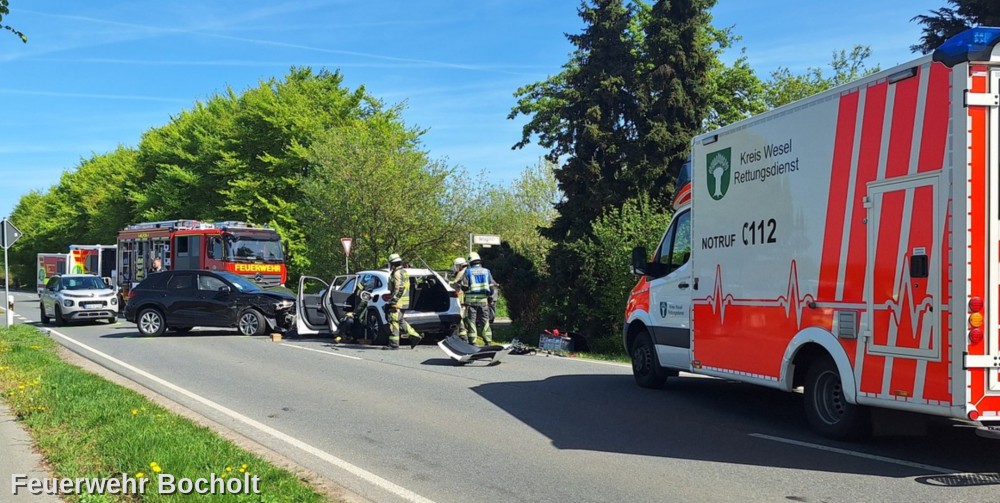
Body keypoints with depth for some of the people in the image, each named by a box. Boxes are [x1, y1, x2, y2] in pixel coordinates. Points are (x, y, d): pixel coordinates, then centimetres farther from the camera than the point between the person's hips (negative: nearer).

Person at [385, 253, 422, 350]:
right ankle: (414, 336, 13)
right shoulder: (404, 272, 18)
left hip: (398, 302, -10)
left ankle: (393, 344, -7)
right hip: (405, 301, 10)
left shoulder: (397, 273, -13)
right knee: (400, 321, 19)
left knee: (393, 321, -7)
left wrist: (393, 301, -21)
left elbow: (398, 289, -21)